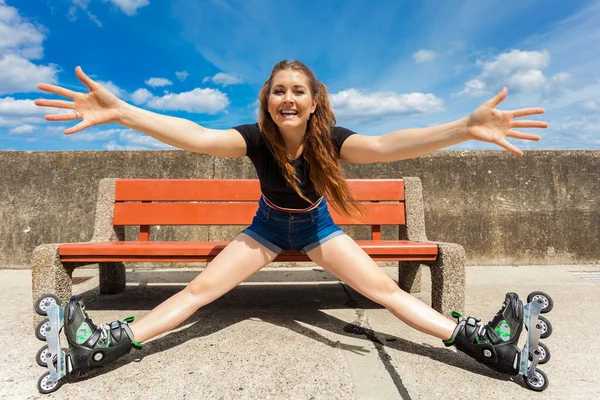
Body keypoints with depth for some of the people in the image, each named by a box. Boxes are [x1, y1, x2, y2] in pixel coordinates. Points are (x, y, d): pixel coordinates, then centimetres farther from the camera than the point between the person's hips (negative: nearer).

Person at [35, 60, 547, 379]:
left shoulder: (330, 139, -28)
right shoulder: (256, 138, -25)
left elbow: (383, 145, -45)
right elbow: (197, 136, -39)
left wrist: (465, 128, -58)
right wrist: (120, 112, -50)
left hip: (317, 226, 0)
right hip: (268, 226, 1)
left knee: (387, 290, -8)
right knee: (198, 289, -6)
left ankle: (477, 339, 4)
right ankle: (109, 343, 5)